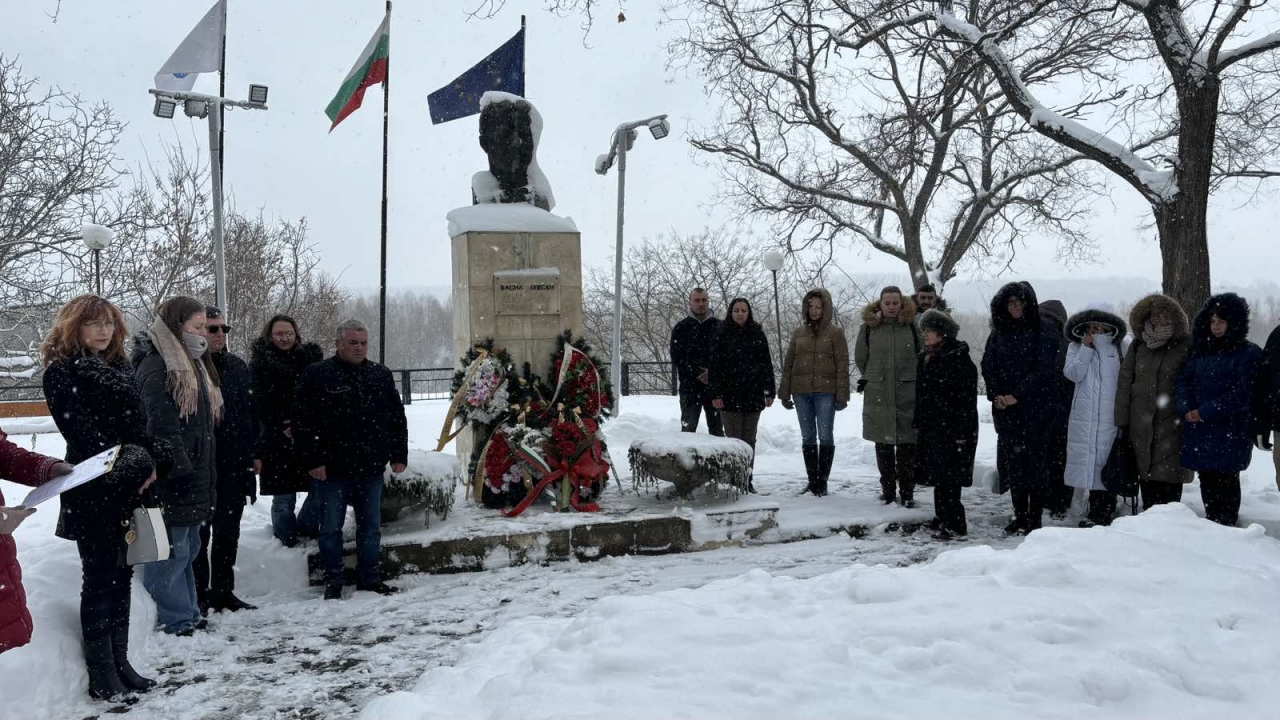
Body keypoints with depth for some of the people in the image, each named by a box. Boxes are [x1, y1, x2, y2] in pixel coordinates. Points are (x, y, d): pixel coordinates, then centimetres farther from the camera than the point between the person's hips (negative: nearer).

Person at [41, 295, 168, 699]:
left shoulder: (119, 369, 15)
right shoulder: (62, 372, -5)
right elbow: (80, 431, -14)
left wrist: (155, 461, -4)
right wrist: (129, 467, -17)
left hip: (129, 489, 7)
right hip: (92, 490, -7)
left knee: (121, 575, 9)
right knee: (100, 577, -3)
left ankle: (119, 664, 17)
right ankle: (101, 675, 4)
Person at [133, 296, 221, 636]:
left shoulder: (191, 364, 18)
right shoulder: (156, 366, -13)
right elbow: (162, 426, -21)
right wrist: (182, 468, -22)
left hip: (194, 476, 10)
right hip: (172, 478, -10)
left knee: (189, 547, 16)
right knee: (172, 551, -3)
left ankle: (188, 612, 26)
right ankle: (175, 621, 4)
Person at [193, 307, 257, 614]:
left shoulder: (237, 366, 11)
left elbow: (250, 414, 15)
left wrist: (252, 455, 8)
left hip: (234, 466, 7)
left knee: (228, 533, 15)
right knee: (200, 534, 3)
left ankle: (223, 591, 26)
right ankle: (199, 595, 13)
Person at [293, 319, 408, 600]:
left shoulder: (381, 375, 9)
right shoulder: (317, 375, -4)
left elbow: (397, 417, 13)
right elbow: (303, 422, -8)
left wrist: (399, 456, 7)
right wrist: (313, 460, -12)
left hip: (371, 468, 4)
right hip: (332, 469, -4)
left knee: (371, 527, 11)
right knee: (331, 528, 6)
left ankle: (370, 577, 23)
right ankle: (333, 581, 18)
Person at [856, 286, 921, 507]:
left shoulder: (911, 324, -1)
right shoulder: (869, 325, 2)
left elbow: (923, 356, 6)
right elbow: (860, 358, 12)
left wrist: (909, 377, 7)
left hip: (907, 395, -1)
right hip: (878, 395, 1)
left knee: (907, 445, 0)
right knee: (883, 445, 7)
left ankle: (907, 492, 10)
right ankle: (887, 490, 18)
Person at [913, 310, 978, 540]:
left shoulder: (959, 359, -13)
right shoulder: (925, 358, 13)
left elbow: (967, 399, -16)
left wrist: (961, 432, -19)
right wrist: (918, 423, 17)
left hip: (951, 429, -8)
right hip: (931, 427, 8)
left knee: (947, 477, -9)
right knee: (937, 475, 13)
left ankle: (954, 524, -3)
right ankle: (943, 517, 23)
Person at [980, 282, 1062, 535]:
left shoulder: (1044, 330, -2)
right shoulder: (999, 332, 13)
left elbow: (1043, 368, -10)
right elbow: (988, 365, 10)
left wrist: (1017, 395, -15)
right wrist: (995, 395, -6)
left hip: (1037, 407, -4)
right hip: (1005, 409, 4)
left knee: (1035, 458, -4)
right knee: (1012, 459, 3)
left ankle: (1035, 518, 2)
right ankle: (1020, 515, 11)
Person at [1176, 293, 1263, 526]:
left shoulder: (1249, 354, -4)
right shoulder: (1201, 351, 15)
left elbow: (1241, 395, -13)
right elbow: (1184, 381, 10)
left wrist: (1205, 412, -15)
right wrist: (1187, 409, -8)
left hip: (1230, 434, -6)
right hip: (1200, 432, 6)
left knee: (1225, 483, -3)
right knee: (1207, 482, 9)